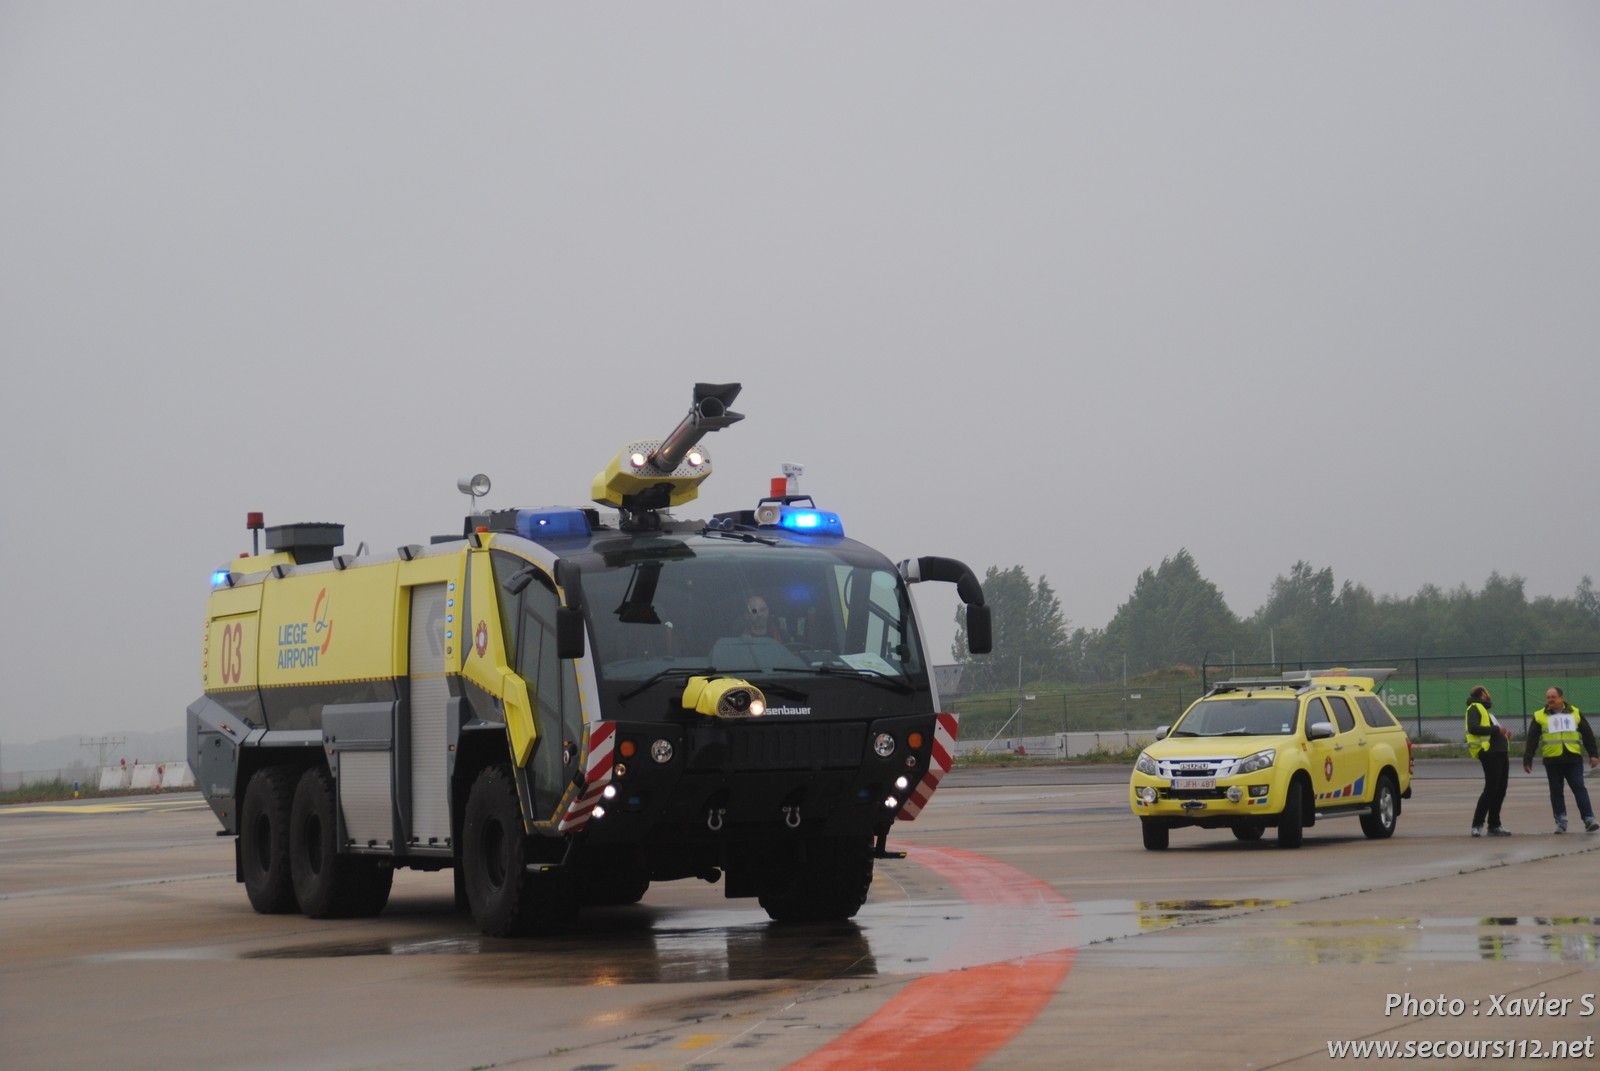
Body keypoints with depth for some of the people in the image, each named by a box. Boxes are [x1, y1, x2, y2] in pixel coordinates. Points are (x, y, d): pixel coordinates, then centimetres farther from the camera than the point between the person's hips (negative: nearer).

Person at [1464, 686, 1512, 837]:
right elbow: (1473, 728, -20)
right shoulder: (1475, 709, -3)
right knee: (1490, 789, -12)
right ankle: (1477, 825, -10)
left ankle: (1494, 826, 15)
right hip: (1489, 753, -10)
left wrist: (1504, 732, 10)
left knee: (1500, 791, 9)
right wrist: (1496, 729, -20)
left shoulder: (1486, 711, 27)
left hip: (1500, 753, 10)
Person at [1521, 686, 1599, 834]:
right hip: (1552, 760, 1)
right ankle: (1561, 822, 9)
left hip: (1573, 759, -1)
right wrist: (1527, 760, 2)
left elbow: (1588, 735, 11)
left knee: (1579, 788, -7)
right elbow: (1531, 740, 7)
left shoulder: (1575, 713, 9)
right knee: (1556, 791, 3)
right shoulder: (1540, 716, 7)